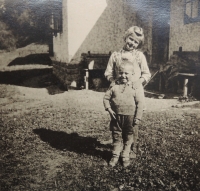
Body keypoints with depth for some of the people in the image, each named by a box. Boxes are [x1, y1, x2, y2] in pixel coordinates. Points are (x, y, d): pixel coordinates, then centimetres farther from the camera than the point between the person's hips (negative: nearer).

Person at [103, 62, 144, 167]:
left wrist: (138, 118, -10)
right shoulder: (114, 86, -1)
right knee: (116, 137, 13)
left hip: (130, 117, -2)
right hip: (116, 116, 2)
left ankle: (125, 156, 28)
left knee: (128, 138, 12)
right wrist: (109, 109, -7)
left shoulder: (136, 87, -8)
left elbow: (140, 103, -8)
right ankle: (115, 155, 27)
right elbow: (106, 97, 6)